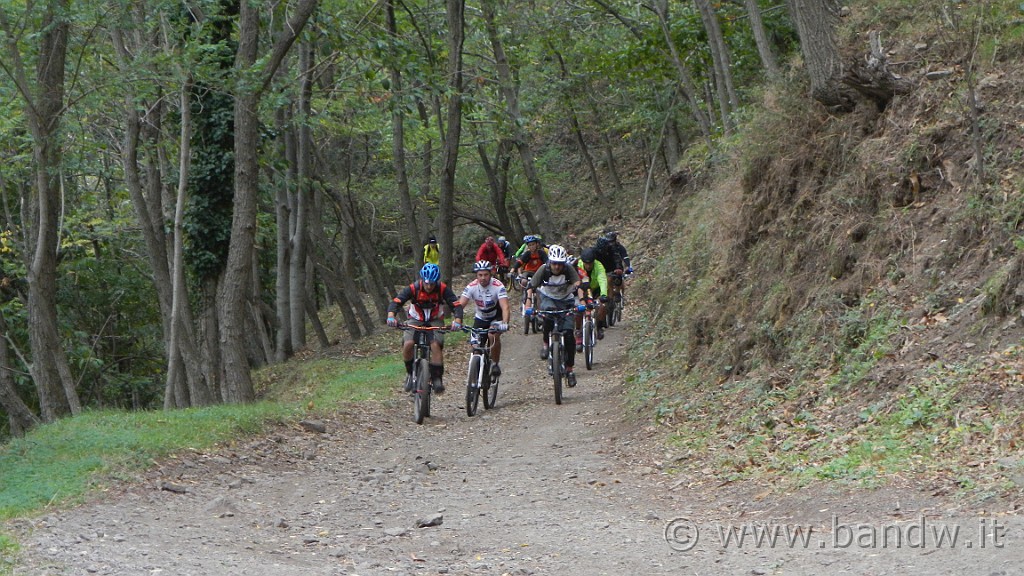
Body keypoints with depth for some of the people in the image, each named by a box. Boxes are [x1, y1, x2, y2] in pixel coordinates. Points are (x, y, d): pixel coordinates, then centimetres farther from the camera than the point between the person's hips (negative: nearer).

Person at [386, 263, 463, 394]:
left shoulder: (443, 289, -21)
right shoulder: (413, 288, -23)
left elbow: (457, 305, -24)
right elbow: (396, 302, -29)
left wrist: (457, 321, -44)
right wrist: (391, 316, -48)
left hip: (435, 320, 0)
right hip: (416, 320, 0)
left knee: (436, 345, -26)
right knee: (408, 344, -23)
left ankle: (437, 378, -14)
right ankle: (410, 372, 2)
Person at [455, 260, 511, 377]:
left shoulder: (498, 286, -27)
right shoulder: (472, 286, -21)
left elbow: (505, 307, -37)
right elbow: (460, 305, -27)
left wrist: (505, 323, -55)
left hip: (496, 316, -3)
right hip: (480, 317, 3)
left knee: (494, 335, -30)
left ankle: (495, 363, -9)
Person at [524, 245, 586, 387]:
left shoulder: (569, 270, -23)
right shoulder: (544, 270, -23)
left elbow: (578, 286, -32)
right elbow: (531, 288, -25)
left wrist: (581, 302, -49)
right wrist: (528, 306, -39)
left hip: (566, 300, 1)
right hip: (548, 298, -1)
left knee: (568, 334, -11)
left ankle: (569, 369, 2)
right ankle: (546, 343, -16)